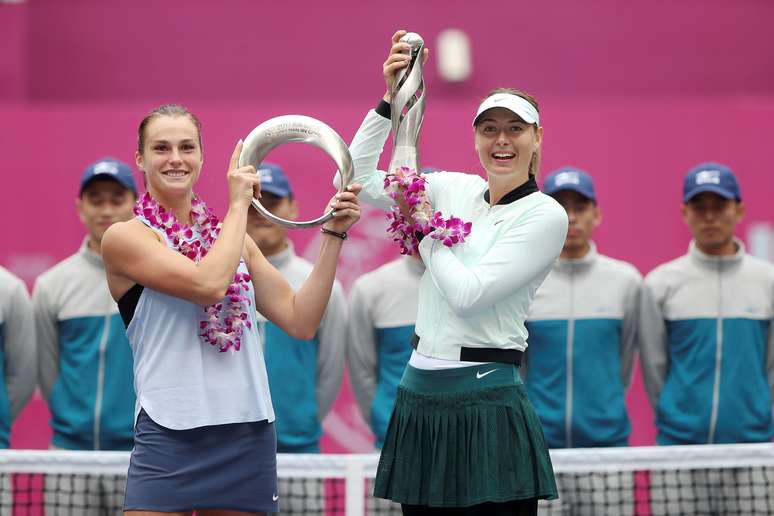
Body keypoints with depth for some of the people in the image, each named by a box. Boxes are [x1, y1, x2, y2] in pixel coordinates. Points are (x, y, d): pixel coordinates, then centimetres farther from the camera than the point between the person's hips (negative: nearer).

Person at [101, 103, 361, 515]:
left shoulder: (228, 235, 15)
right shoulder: (125, 237, -2)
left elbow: (300, 321, 9)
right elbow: (207, 283, -17)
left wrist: (333, 234, 4)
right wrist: (239, 204, -5)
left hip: (250, 435, 5)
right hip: (170, 438, -5)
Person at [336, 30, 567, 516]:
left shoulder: (545, 215, -8)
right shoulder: (454, 189, 10)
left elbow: (468, 293, -16)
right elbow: (359, 177, 9)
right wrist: (391, 98, 1)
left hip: (486, 403, -6)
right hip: (421, 394, 6)